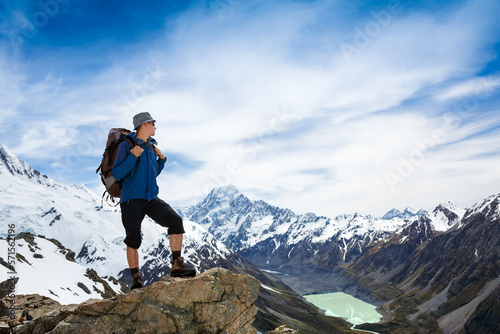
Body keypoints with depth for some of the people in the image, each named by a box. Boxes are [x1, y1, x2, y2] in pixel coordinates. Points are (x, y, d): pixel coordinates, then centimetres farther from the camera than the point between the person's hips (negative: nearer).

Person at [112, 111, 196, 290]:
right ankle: (136, 277, 16)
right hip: (131, 199, -5)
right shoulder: (126, 145, -4)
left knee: (175, 221, -14)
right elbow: (117, 174, -11)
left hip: (151, 198, 5)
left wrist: (162, 159, 9)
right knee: (133, 239, 0)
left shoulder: (151, 146, 14)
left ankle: (177, 265, -11)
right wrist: (133, 156, -19)